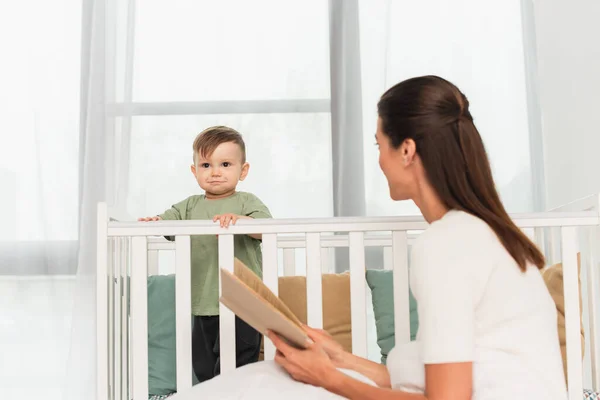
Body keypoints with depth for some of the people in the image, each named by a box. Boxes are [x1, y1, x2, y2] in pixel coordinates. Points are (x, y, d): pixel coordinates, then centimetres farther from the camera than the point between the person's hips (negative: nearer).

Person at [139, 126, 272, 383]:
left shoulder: (246, 202, -3)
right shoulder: (190, 206, 11)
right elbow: (169, 219, 1)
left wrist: (237, 218, -37)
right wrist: (154, 221, -22)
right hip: (204, 305, 5)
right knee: (203, 369, 16)